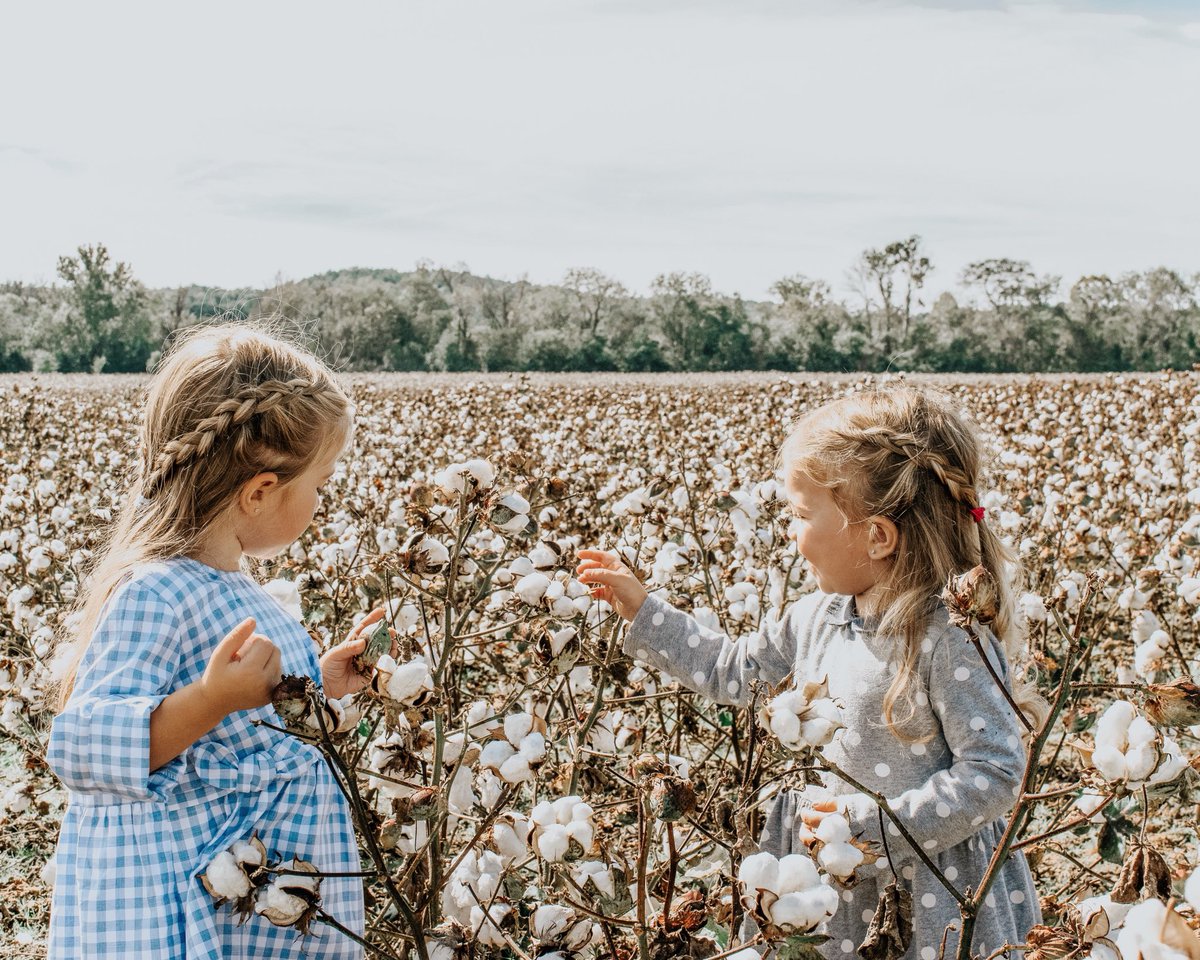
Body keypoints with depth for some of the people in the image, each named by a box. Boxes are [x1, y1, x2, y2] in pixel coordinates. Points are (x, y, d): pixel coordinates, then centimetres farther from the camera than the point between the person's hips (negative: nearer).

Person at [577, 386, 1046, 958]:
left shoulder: (952, 639, -24)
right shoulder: (817, 616, 0)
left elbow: (996, 772, -24)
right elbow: (732, 672, 15)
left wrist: (873, 823, -25)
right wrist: (642, 610, 11)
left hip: (935, 883, -7)